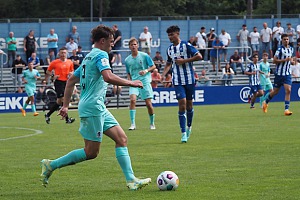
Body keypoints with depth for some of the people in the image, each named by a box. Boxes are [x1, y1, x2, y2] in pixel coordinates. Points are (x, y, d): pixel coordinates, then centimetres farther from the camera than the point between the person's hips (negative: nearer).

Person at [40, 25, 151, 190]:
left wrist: (65, 105, 26)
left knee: (121, 138, 3)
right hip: (93, 107, -10)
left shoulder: (89, 57, 20)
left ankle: (131, 180, -2)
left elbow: (71, 80, 24)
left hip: (99, 108, 10)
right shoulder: (101, 55, -9)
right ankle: (51, 165, 2)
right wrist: (130, 83, -17)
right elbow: (108, 77, -27)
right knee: (91, 152, -5)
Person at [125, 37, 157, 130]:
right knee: (132, 99, -21)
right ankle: (133, 124, -19)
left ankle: (152, 123, 19)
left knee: (148, 103, -2)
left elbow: (153, 66, 3)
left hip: (144, 81, -2)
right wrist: (129, 80, 0)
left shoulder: (144, 56, -1)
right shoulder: (127, 60, 9)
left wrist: (146, 71, -15)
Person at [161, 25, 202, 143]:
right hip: (178, 81, 2)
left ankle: (189, 126, 31)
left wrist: (184, 60, -16)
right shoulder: (169, 49, 8)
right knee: (182, 104, -11)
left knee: (189, 104, 7)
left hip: (189, 79, -2)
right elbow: (169, 63, 23)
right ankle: (184, 133, -11)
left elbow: (199, 57, -11)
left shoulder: (186, 45, -7)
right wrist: (163, 75, 8)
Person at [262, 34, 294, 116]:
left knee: (288, 90, -12)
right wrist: (285, 60, -22)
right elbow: (274, 60, -16)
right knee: (275, 91, 8)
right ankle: (265, 102, 35)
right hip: (279, 73, -4)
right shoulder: (280, 49, -12)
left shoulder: (291, 49, 9)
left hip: (287, 74, 4)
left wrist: (291, 60, 11)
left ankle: (286, 109, -12)